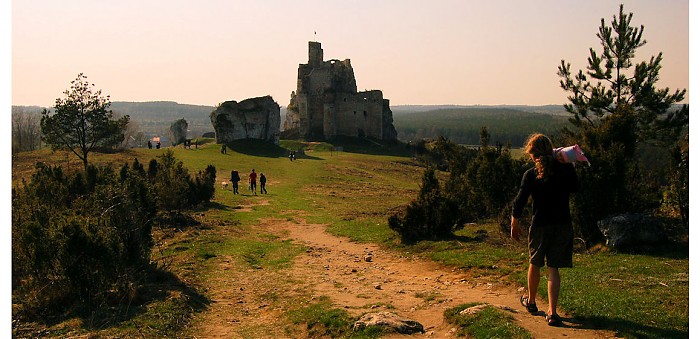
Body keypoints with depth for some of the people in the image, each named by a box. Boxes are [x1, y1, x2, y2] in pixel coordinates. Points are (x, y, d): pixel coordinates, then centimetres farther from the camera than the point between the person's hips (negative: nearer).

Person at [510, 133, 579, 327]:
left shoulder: (530, 175, -8)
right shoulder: (567, 169, -5)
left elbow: (520, 201, -7)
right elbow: (575, 188, 14)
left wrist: (514, 224, 5)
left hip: (540, 226, -1)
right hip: (563, 225, 1)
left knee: (535, 264, 19)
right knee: (553, 269, 4)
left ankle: (531, 301, 38)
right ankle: (552, 313, -2)